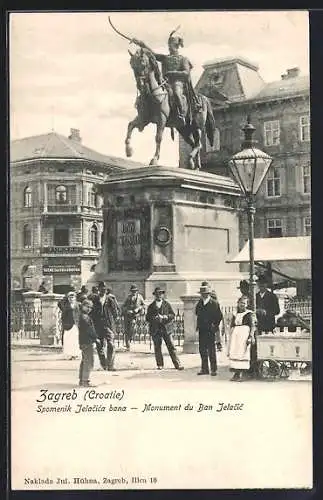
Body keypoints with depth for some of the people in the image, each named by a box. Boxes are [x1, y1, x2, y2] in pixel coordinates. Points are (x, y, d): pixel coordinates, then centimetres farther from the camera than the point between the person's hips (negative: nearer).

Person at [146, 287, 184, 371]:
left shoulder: (167, 304, 8)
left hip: (167, 329, -1)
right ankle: (160, 365, 14)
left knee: (171, 347, -4)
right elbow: (147, 318, 6)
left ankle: (177, 364, -2)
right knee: (157, 348, 3)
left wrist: (164, 317, -12)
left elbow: (172, 315, 3)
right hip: (156, 330, 1)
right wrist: (154, 318, -13)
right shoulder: (151, 306, 10)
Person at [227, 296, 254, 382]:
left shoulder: (248, 314, 0)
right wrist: (230, 335, 11)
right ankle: (236, 373, 9)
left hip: (244, 334, -5)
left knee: (243, 353, -7)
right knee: (234, 353, 2)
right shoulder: (235, 315, 15)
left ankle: (243, 374, -4)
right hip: (235, 335, 5)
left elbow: (251, 326, -5)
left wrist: (251, 336, -14)